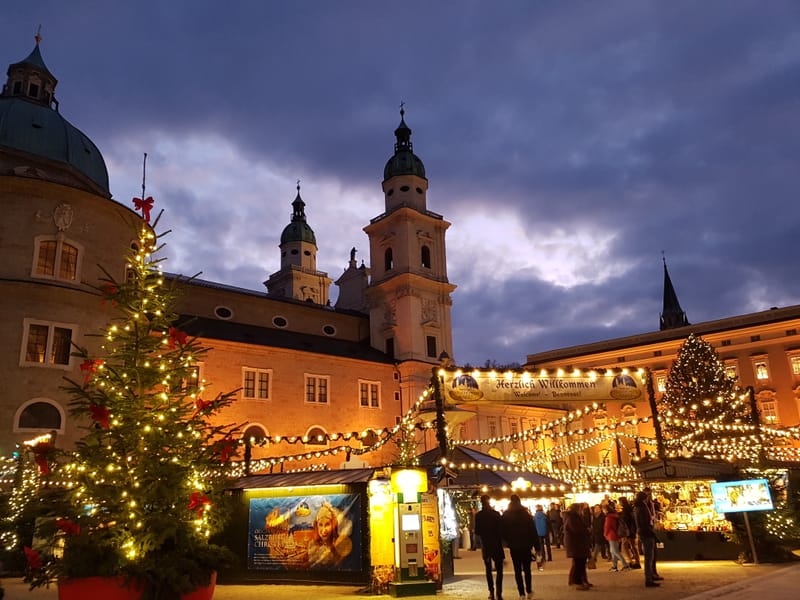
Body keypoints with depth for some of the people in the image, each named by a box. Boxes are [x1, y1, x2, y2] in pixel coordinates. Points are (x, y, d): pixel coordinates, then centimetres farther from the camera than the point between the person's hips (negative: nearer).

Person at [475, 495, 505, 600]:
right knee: (499, 569, 3)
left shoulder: (478, 515, -6)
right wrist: (500, 540, 8)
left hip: (485, 545, 2)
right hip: (496, 544, -2)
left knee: (488, 569, 15)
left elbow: (477, 531, -3)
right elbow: (501, 529, -8)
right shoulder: (496, 514, -10)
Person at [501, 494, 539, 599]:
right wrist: (537, 546, -4)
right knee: (527, 569, 15)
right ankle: (529, 591, 16)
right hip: (526, 546, 0)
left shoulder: (506, 515, -3)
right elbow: (533, 531, -7)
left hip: (513, 547, 0)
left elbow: (503, 531, 0)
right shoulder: (526, 514, -5)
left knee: (517, 570, 6)